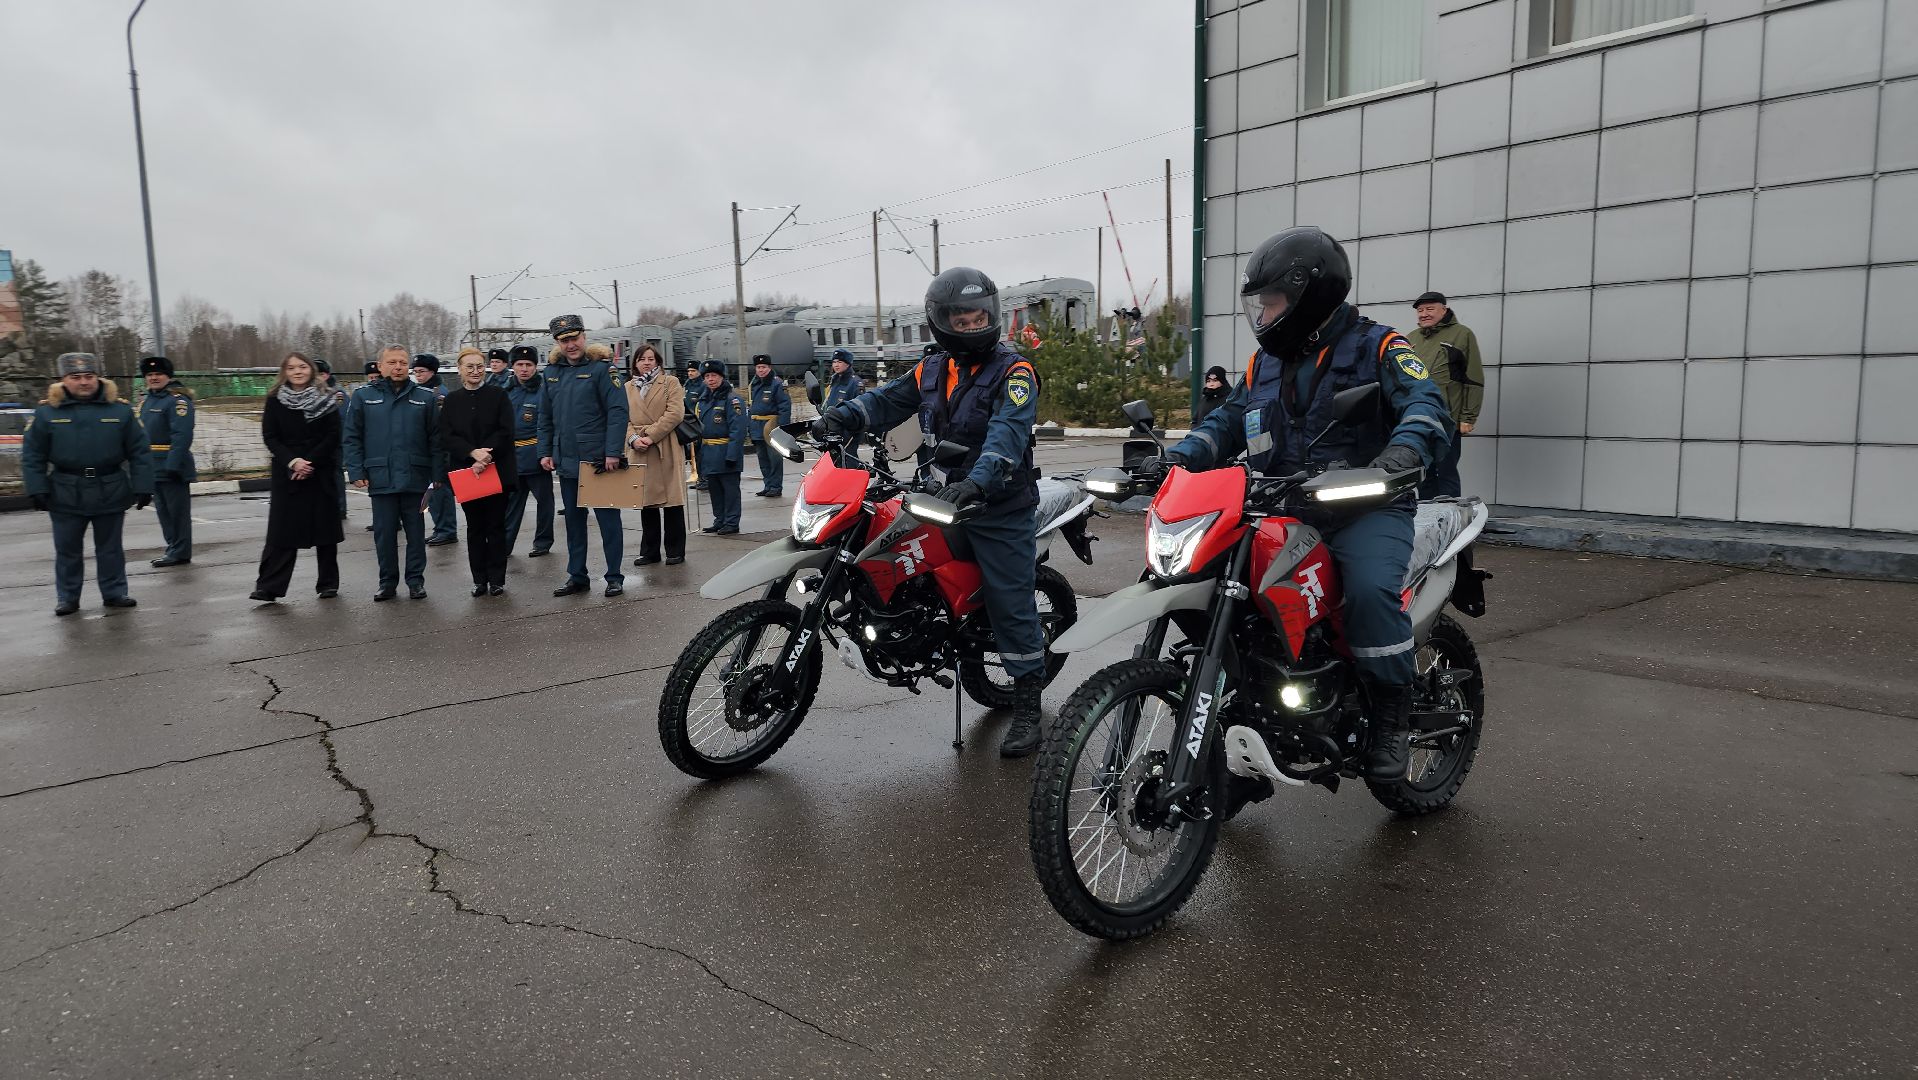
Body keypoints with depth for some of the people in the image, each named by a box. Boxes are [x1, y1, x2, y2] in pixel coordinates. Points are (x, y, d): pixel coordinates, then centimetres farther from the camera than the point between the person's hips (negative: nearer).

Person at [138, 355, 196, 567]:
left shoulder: (177, 400, -13)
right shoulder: (146, 401, 17)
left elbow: (182, 436, -21)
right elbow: (142, 433, 22)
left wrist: (173, 464, -27)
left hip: (172, 467, -9)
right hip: (154, 467, 10)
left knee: (177, 510, -3)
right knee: (163, 510, 14)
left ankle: (180, 552, 2)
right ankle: (173, 548, 22)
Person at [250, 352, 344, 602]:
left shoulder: (326, 399, 2)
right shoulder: (275, 400, 5)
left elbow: (334, 436, -4)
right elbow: (270, 436, 1)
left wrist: (309, 462, -12)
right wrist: (292, 461, -14)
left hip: (322, 473, 0)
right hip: (286, 475, 0)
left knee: (325, 529, 4)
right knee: (281, 531, -3)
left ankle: (328, 584, 14)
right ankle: (268, 587, -1)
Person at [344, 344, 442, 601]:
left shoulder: (426, 397, 3)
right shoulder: (363, 396, 4)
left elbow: (435, 440, 3)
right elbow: (352, 438, 4)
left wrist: (437, 474, -3)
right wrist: (356, 472, -4)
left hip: (415, 478, 0)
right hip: (380, 479, 0)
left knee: (416, 531, 7)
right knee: (384, 532, 6)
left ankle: (416, 581, 17)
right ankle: (387, 581, 18)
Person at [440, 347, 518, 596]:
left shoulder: (498, 395, 2)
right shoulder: (451, 400, 7)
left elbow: (505, 431, -6)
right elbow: (446, 437, -1)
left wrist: (487, 456, -17)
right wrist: (473, 453, -16)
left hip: (497, 470, -2)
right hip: (465, 470, 2)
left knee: (496, 525, 2)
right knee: (475, 526, 7)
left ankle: (497, 580, 8)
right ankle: (479, 580, 12)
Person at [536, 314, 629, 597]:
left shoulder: (601, 367, -8)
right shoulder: (552, 370, 9)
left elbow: (618, 411, -14)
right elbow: (545, 417, 14)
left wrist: (613, 452, -20)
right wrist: (545, 452, 7)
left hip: (598, 459, -6)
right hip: (566, 460, 6)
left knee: (607, 518, 2)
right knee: (573, 519, 13)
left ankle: (615, 577, 11)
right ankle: (577, 577, 22)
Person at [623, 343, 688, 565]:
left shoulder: (670, 382, 4)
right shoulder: (628, 387, 14)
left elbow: (675, 413, -8)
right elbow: (624, 419, 10)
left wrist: (651, 436, -14)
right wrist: (634, 438, -10)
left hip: (665, 449, -3)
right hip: (638, 452, 3)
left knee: (672, 500, -2)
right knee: (646, 501, 7)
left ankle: (675, 551, 7)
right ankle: (649, 552, 15)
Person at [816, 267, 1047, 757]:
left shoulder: (1014, 371, -11)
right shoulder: (932, 370, 9)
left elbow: (1008, 432, -27)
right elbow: (888, 400, 9)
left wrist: (979, 481, -43)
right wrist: (843, 415, -12)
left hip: (1000, 509, -6)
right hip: (943, 496, 6)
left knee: (1012, 606, -2)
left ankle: (1027, 708, 8)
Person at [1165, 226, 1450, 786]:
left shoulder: (1375, 346, -2)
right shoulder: (1264, 364, 17)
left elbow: (1426, 405, -17)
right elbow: (1226, 423, 15)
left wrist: (1399, 455, -39)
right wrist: (1174, 458, -4)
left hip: (1367, 509, -5)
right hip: (1284, 510, 6)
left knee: (1370, 588, -34)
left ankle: (1391, 716, -10)